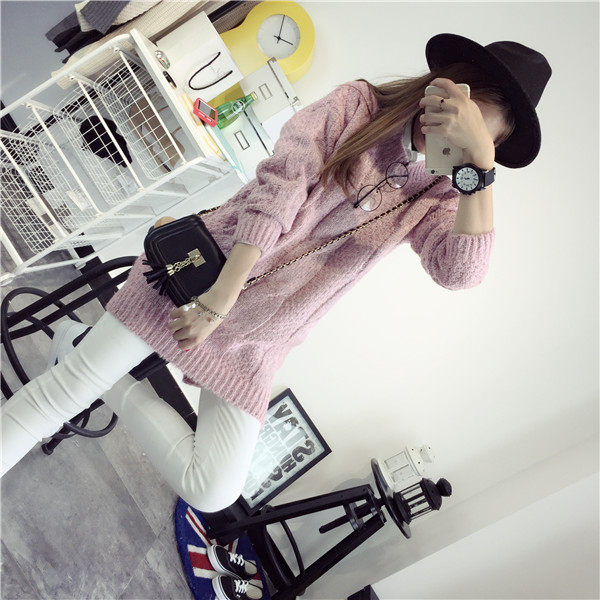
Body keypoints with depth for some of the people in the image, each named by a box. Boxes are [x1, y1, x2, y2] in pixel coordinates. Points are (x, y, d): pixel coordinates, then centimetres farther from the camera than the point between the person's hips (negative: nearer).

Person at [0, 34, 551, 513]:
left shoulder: (438, 197, 5)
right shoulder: (356, 105, -1)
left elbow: (462, 272, -16)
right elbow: (277, 189, -12)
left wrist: (481, 160, -23)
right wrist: (220, 294, -19)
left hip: (253, 346, 2)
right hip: (193, 280, -1)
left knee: (212, 493, -2)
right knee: (66, 389, -3)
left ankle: (122, 389, 16)